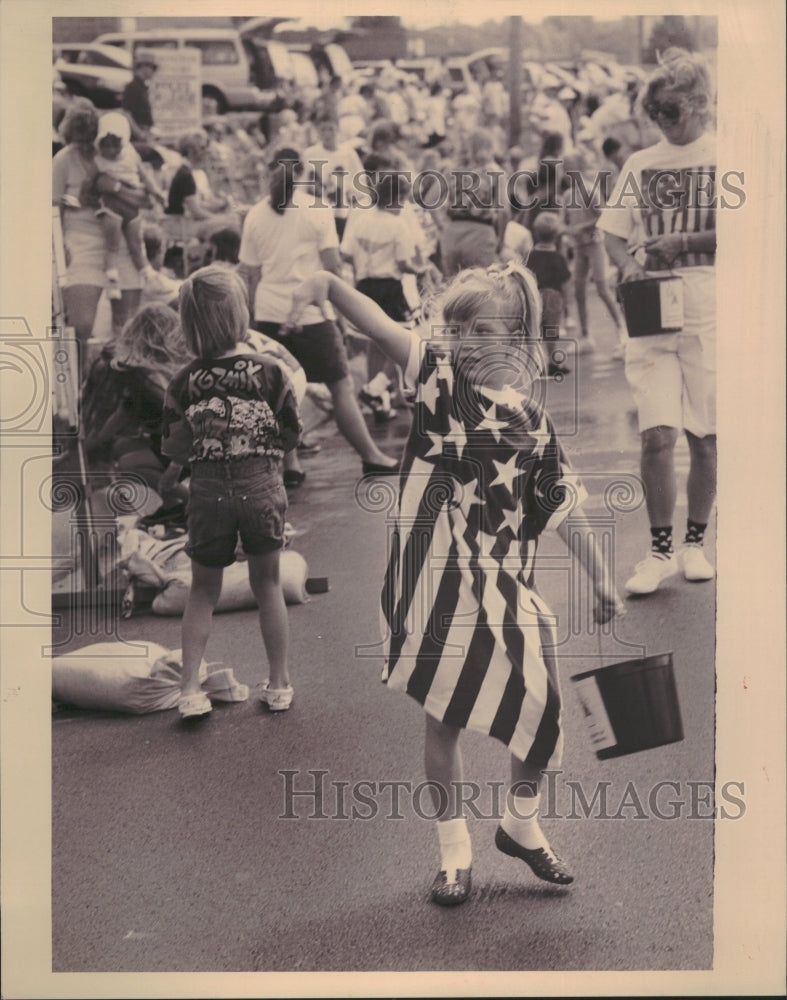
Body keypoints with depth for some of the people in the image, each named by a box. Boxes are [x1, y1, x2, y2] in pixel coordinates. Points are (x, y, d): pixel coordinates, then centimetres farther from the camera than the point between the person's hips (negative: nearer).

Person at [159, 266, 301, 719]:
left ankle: (190, 687, 11)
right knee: (268, 585, 14)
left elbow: (176, 448, -4)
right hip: (262, 488, 0)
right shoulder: (270, 371, -10)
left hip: (209, 492, 0)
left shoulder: (186, 382, -8)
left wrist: (171, 474, 16)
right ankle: (280, 685, 24)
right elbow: (292, 436, -3)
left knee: (203, 590, 15)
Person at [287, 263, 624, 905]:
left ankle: (522, 823, 33)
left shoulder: (529, 417, 3)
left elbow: (565, 506, 10)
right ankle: (455, 852, 26)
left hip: (507, 586, 2)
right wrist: (328, 284, -33)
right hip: (436, 585, -2)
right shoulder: (439, 375, -2)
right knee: (444, 720, 8)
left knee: (546, 708, 6)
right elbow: (381, 327, -17)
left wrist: (602, 579, 11)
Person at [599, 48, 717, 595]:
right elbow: (614, 232, 14)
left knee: (705, 437, 5)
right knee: (657, 435, -8)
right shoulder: (641, 164, 12)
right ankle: (660, 550, 5)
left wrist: (682, 243, -15)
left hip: (711, 318, -1)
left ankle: (696, 542, 22)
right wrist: (629, 264, -6)